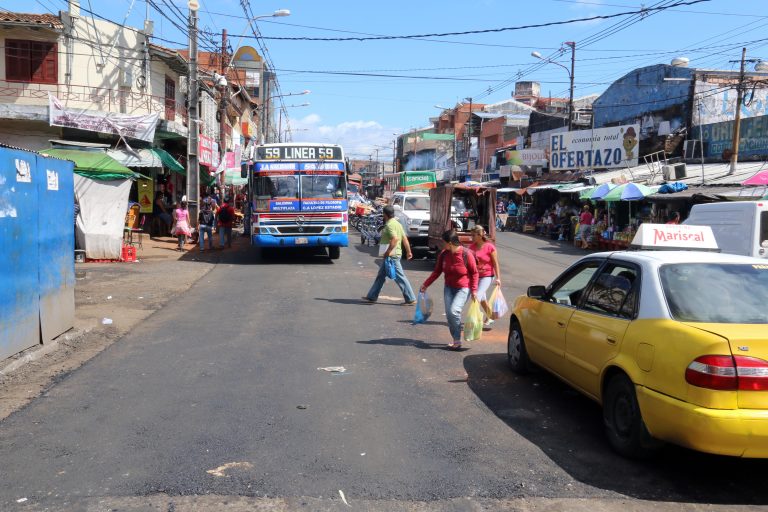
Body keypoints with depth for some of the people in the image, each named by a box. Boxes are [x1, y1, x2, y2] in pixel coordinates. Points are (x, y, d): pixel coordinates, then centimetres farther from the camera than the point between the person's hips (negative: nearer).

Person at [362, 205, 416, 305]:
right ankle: (372, 296, 23)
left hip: (392, 255, -10)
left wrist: (388, 252, -24)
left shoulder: (389, 225, -16)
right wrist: (408, 251, 17)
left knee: (400, 277, -6)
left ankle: (411, 299, -2)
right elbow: (405, 238, 14)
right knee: (381, 275, 16)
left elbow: (395, 239, -28)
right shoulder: (397, 223, 14)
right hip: (393, 255, 10)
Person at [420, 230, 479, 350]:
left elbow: (474, 273, -8)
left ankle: (457, 340, -4)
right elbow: (437, 271, 8)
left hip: (463, 288, -5)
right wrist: (426, 284, 8)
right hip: (449, 287, 5)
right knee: (448, 313, -4)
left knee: (454, 311, -19)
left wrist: (474, 290, -12)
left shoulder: (466, 254, -16)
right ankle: (454, 339, 13)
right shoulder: (444, 254, -2)